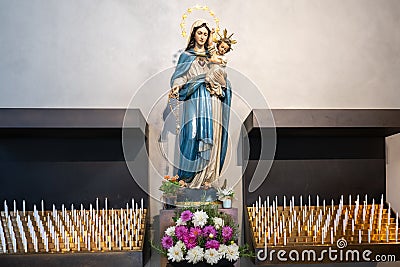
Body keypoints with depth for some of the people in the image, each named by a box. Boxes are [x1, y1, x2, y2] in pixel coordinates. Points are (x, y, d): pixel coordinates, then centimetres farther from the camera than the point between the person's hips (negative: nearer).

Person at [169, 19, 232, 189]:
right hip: (194, 100, -2)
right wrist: (176, 87, -18)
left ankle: (209, 176, 1)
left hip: (212, 101, 2)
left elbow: (221, 79, 16)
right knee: (194, 135, -11)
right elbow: (180, 76, 2)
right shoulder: (186, 56, 13)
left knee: (212, 136, -4)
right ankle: (191, 176, -5)